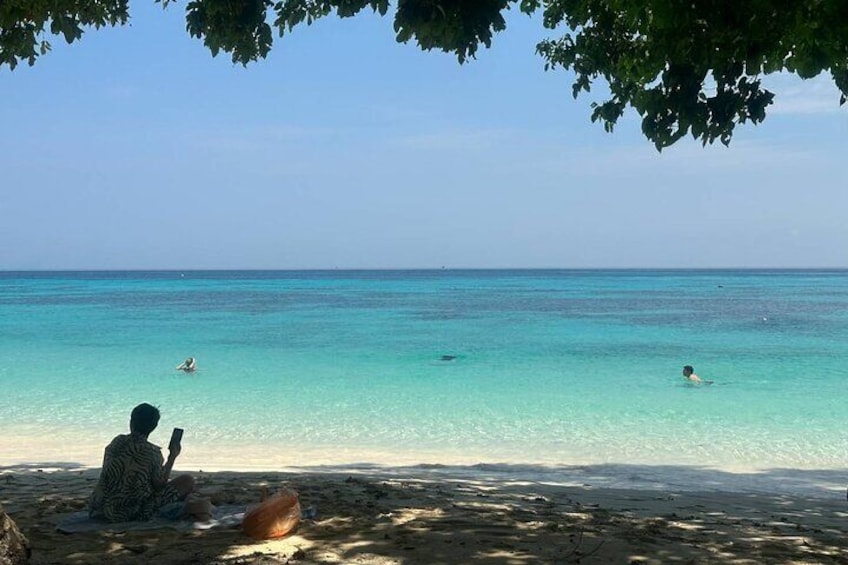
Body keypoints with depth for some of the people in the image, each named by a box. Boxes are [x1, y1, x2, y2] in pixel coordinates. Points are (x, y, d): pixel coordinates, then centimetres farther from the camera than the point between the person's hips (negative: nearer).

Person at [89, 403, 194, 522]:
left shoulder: (117, 442, 2)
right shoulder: (152, 452, -15)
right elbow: (160, 484, -7)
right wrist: (172, 457, 3)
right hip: (134, 513, -7)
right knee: (188, 481, -2)